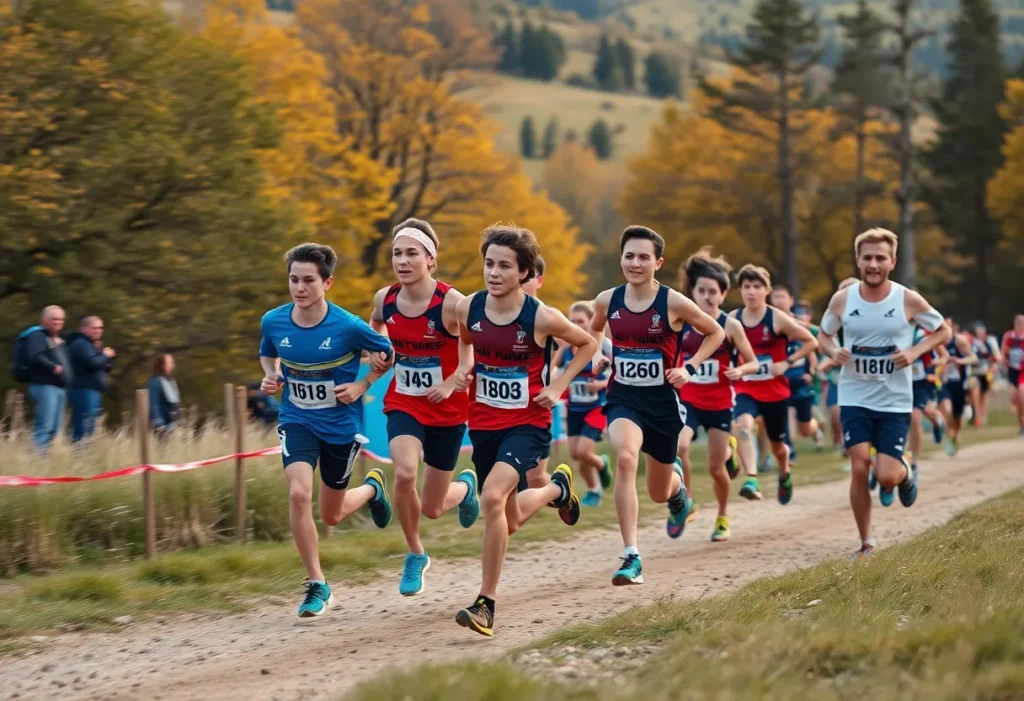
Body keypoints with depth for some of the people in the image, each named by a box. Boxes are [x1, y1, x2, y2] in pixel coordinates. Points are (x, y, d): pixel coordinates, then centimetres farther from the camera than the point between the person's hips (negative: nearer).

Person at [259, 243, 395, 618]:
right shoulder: (273, 322, -9)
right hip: (297, 421, 2)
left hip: (341, 425, -2)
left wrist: (361, 386, -12)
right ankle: (317, 585, -8)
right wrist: (270, 377, -6)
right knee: (298, 493, -23)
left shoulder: (349, 327, -18)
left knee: (332, 515, 12)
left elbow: (389, 354, -1)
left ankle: (372, 487, 49)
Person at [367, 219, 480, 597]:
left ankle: (465, 486, 45)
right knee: (404, 473, -27)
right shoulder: (384, 299, -6)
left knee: (432, 508, 6)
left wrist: (453, 383, -28)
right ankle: (415, 554, -1)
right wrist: (376, 352, 0)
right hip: (403, 405, 2)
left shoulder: (452, 303, -20)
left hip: (448, 410, -2)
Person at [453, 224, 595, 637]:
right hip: (483, 422, 5)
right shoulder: (468, 309, -6)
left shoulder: (541, 318, -16)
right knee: (510, 521, 17)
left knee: (492, 497, -29)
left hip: (527, 422, -5)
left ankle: (486, 604, -18)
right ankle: (557, 487, 55)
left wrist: (558, 387, -7)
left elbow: (588, 345, 2)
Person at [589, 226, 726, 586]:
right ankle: (631, 557, -29)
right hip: (623, 398, 1)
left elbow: (716, 333, 2)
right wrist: (597, 355, 0)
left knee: (659, 493, 13)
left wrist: (690, 368, -9)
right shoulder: (607, 300, -4)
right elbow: (595, 330, 20)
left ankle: (677, 483, 56)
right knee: (625, 458, -31)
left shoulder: (673, 303, -12)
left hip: (662, 402, -1)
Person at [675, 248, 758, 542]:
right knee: (678, 446, -27)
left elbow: (753, 363, -1)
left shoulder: (730, 325, -7)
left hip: (719, 403, -1)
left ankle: (723, 517, 33)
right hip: (688, 400, 1)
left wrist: (740, 370, -21)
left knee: (716, 467, 5)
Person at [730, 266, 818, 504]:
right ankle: (752, 480, -39)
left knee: (777, 444, 16)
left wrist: (787, 362, -14)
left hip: (775, 391, -1)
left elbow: (811, 342, -6)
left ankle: (784, 475, 50)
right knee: (743, 425, -32)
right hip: (745, 390, 1)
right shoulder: (733, 319, -3)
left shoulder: (777, 319, -12)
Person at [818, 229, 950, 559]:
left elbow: (943, 331, 4)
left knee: (886, 477, -8)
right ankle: (866, 544, 8)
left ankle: (905, 473, 32)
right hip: (854, 398, 1)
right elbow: (824, 335, 12)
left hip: (895, 401, -1)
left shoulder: (908, 300, -9)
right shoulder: (842, 299, -4)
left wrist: (915, 351, -13)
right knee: (859, 468, -8)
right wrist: (834, 351, -11)